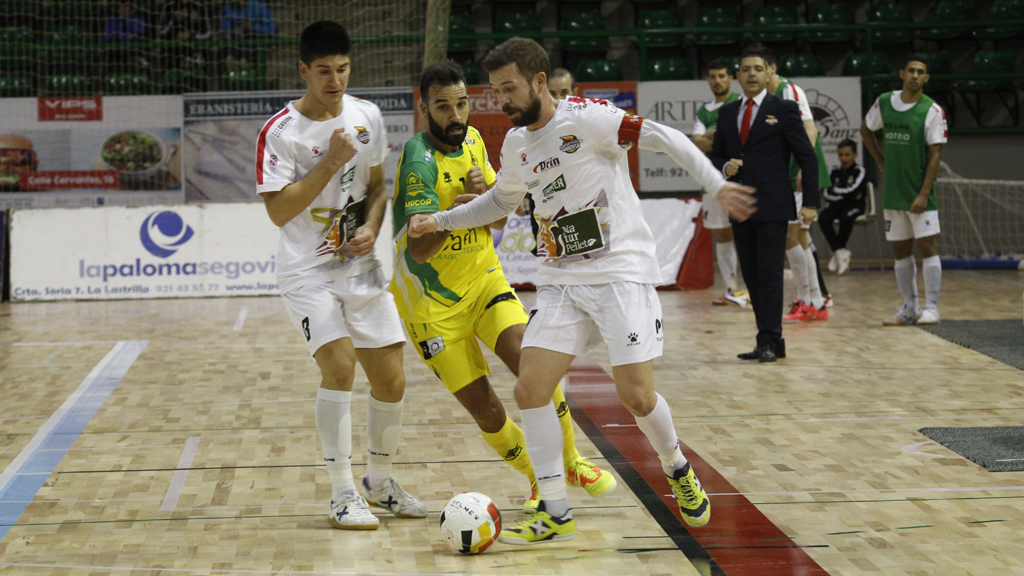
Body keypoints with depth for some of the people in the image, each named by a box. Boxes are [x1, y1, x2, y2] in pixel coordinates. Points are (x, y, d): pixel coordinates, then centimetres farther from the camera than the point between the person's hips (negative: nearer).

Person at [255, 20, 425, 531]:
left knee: (391, 380, 3)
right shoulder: (280, 132, -12)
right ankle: (342, 494, -12)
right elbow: (278, 210, -17)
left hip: (361, 268, 5)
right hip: (307, 272, -5)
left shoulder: (366, 116, 3)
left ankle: (379, 479, 26)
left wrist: (371, 227, -5)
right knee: (339, 364, -22)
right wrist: (330, 163, -22)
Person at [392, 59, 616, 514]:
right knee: (487, 413, -5)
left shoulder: (472, 140, 1)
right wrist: (451, 216, -45)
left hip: (484, 279, 5)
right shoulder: (420, 161, -20)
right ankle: (539, 479, 20)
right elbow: (418, 249, -28)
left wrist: (485, 195, -14)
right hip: (434, 301, -5)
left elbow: (501, 220, 8)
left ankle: (570, 463, 4)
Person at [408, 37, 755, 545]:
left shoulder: (585, 118, -12)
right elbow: (501, 200, 29)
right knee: (530, 390, -8)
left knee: (636, 395, -11)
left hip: (621, 274, -6)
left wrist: (717, 186, -25)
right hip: (560, 283, 6)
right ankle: (554, 515, 3)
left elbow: (665, 138, -15)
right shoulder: (517, 143, 10)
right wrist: (440, 221, 20)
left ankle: (678, 470, 21)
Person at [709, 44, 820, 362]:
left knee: (769, 273, -9)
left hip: (772, 206, -5)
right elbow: (716, 155, 20)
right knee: (751, 275, 6)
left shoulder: (784, 109, 0)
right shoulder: (726, 113, 14)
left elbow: (807, 157, -1)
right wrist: (725, 166, -5)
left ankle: (770, 341, -8)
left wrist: (810, 202, -8)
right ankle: (770, 340, 12)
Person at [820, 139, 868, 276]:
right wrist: (846, 195, -9)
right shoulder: (835, 173, 12)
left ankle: (838, 253, -18)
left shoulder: (860, 171, 1)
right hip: (836, 206, 4)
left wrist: (835, 190, -4)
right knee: (823, 217, -28)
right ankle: (840, 252, -24)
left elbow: (854, 191, -14)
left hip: (855, 206, -4)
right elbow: (825, 192, 1)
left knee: (846, 217, -37)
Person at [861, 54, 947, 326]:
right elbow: (865, 129, 23)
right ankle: (909, 308, 16)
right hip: (892, 193, 5)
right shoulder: (884, 103, 5)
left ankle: (931, 308, -7)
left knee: (928, 247, -8)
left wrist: (924, 194, -18)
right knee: (901, 251, 9)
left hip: (919, 194, -5)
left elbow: (935, 154, -11)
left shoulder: (932, 111, -8)